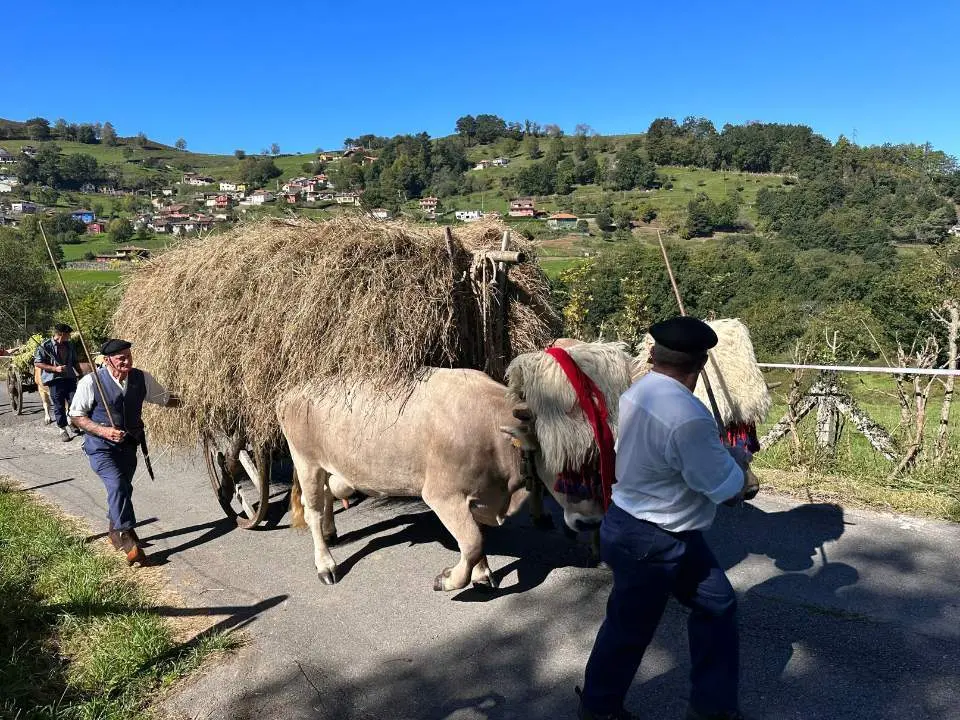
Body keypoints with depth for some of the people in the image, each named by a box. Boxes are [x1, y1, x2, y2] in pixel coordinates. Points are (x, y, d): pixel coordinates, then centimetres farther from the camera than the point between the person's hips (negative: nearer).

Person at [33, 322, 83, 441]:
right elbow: (37, 363, -8)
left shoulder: (69, 345, 10)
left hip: (70, 378, 4)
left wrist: (80, 374, 17)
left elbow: (75, 362, 21)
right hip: (55, 380, -4)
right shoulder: (45, 346, -7)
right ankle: (63, 429, 14)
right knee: (59, 406, 4)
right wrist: (55, 368, -16)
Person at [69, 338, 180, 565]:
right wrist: (104, 431, -21)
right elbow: (76, 416, -8)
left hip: (129, 445, 5)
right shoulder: (91, 382, -15)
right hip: (100, 447, -4)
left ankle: (115, 531, 37)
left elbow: (167, 399, 10)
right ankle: (127, 538, -13)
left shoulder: (142, 378, -5)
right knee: (117, 485, -20)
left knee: (123, 489, 14)